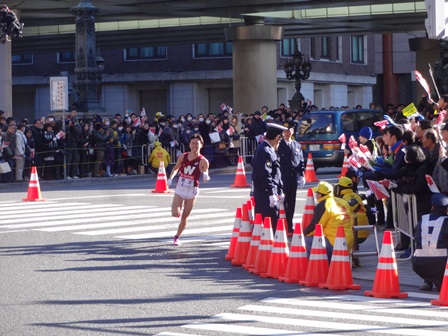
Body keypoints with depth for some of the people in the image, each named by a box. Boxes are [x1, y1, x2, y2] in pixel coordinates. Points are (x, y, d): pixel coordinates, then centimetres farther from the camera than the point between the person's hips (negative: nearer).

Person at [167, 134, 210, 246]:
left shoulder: (203, 161, -10)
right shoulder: (183, 156, -2)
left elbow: (205, 179, -5)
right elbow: (176, 168, 14)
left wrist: (206, 177, -28)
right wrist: (170, 178, 1)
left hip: (192, 190, -1)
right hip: (180, 188, 1)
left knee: (184, 217, 6)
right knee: (175, 213, -14)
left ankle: (177, 237, 24)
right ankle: (179, 215, 22)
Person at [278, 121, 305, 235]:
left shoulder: (297, 146, 12)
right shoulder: (279, 146, -2)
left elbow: (301, 161, 14)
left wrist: (302, 175, 6)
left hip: (294, 178, 4)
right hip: (283, 178, -4)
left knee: (291, 202, 8)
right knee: (282, 201, -6)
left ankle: (289, 226, 14)